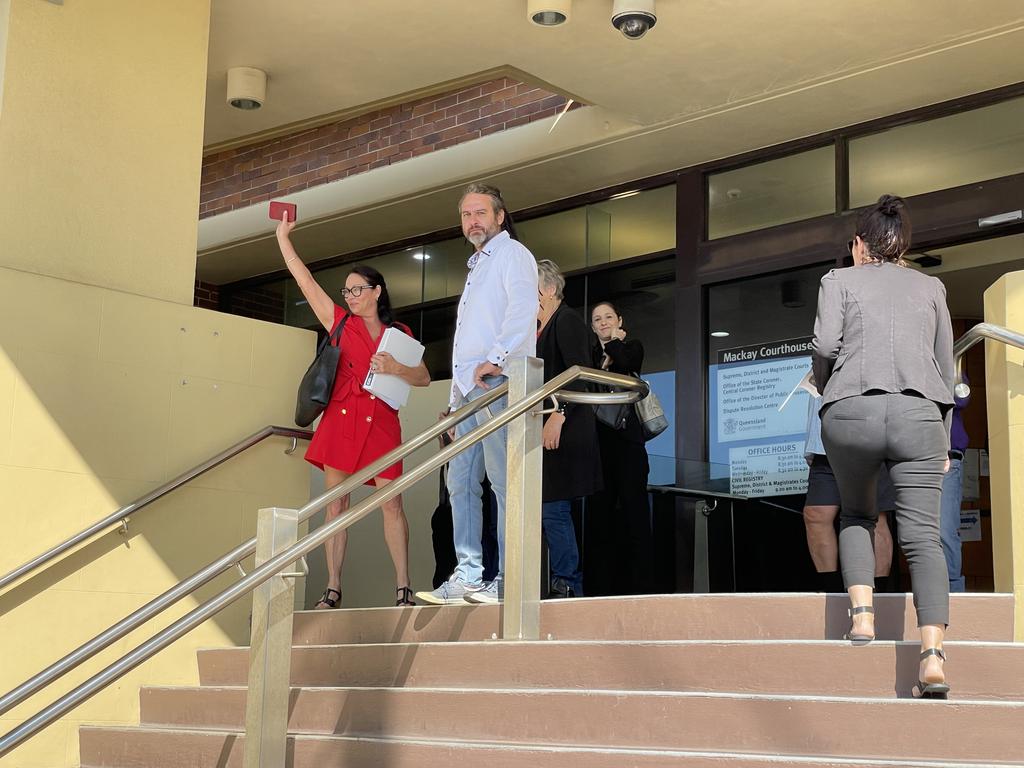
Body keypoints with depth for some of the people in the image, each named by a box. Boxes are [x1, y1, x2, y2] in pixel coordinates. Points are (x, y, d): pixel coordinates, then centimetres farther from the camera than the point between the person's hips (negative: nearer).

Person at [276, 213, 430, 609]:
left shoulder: (400, 334, 13)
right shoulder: (339, 321, 11)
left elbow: (424, 378, 10)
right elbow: (304, 279, 8)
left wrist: (396, 369, -8)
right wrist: (283, 236, 7)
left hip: (381, 422, 0)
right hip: (341, 417, 0)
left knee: (391, 504, -6)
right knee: (336, 504, -1)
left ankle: (403, 588, -4)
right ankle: (332, 589, 2)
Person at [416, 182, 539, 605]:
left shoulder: (512, 254, 1)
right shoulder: (477, 266, 29)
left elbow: (523, 308, -18)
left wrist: (495, 360, -23)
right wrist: (456, 399, 23)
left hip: (496, 383, -10)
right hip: (468, 388, 10)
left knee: (504, 481, -12)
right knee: (461, 482, 6)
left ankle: (509, 581, -13)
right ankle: (468, 577, 8)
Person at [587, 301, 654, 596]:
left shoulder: (632, 347, 11)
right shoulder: (590, 353, 19)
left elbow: (626, 366, -11)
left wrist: (614, 341, 2)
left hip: (626, 438, -3)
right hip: (598, 439, 4)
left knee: (633, 508, -7)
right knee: (599, 511, 2)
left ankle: (640, 584, -7)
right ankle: (599, 585, 4)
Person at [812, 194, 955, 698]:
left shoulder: (839, 280, 15)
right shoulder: (930, 287, 23)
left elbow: (824, 345, -1)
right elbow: (946, 368, 21)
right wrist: (943, 438, 27)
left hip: (852, 410, -1)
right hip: (918, 412, 1)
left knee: (856, 516, 22)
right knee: (922, 535, -6)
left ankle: (861, 613, 2)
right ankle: (933, 652, -22)